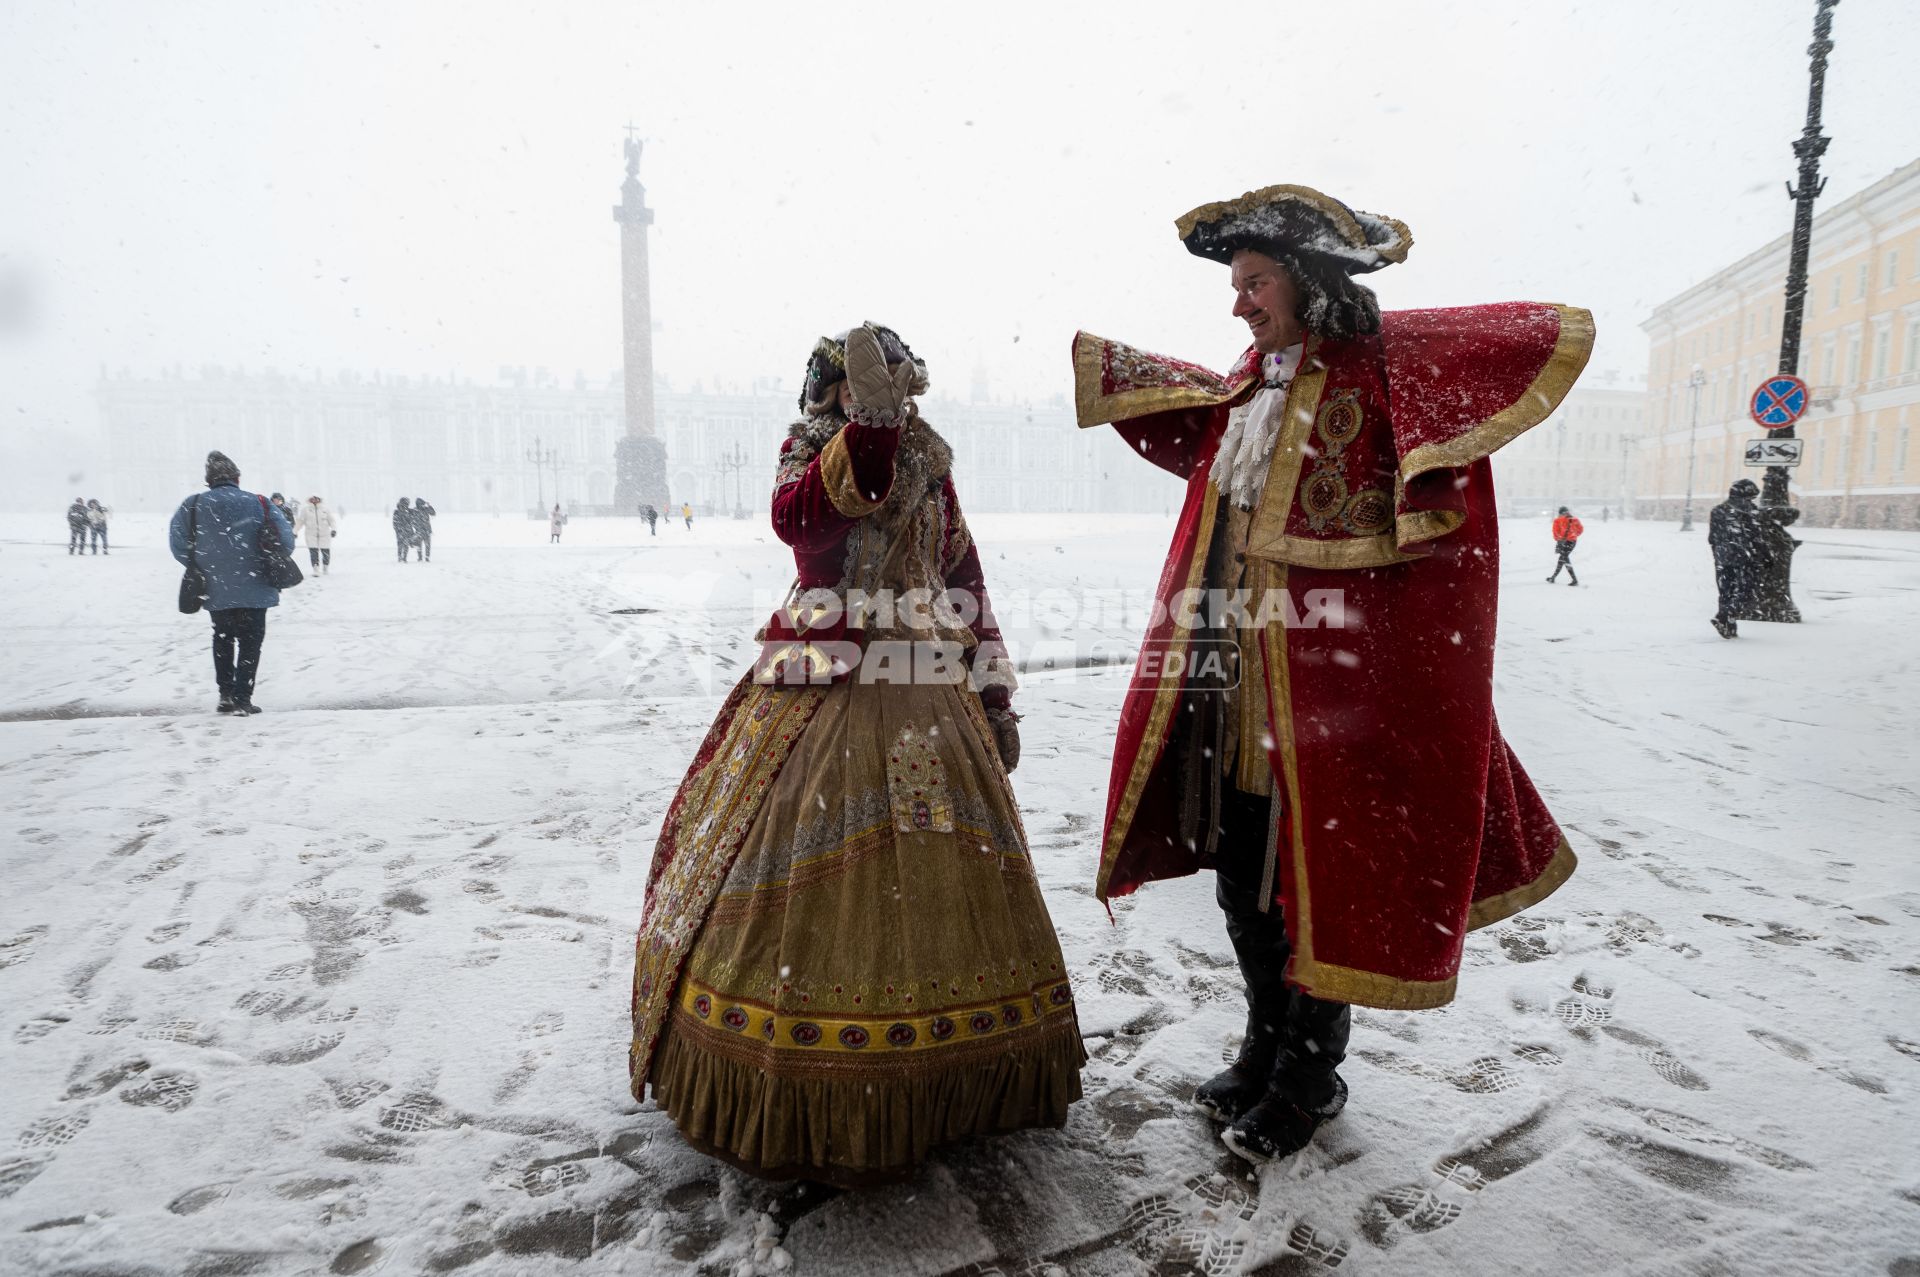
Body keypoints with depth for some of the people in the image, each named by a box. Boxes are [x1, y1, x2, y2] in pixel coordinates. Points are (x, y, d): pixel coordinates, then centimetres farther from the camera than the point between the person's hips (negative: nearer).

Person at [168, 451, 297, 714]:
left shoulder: (193, 505, -2)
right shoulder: (259, 504, -6)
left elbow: (178, 543, -3)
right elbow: (285, 539, -7)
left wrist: (199, 567, 12)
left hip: (215, 590, 2)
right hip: (253, 588, -2)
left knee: (223, 638, 22)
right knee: (250, 641, 8)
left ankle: (226, 693, 19)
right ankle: (242, 698, 2)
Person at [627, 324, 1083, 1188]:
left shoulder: (929, 465, 14)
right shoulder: (812, 448, 2)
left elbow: (965, 583, 17)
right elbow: (799, 519, -23)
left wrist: (995, 697, 13)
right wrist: (868, 421, -33)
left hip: (929, 702, 4)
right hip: (824, 699, -4)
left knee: (945, 883, 7)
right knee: (813, 886, -2)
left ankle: (952, 1076, 24)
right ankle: (803, 1096, 13)